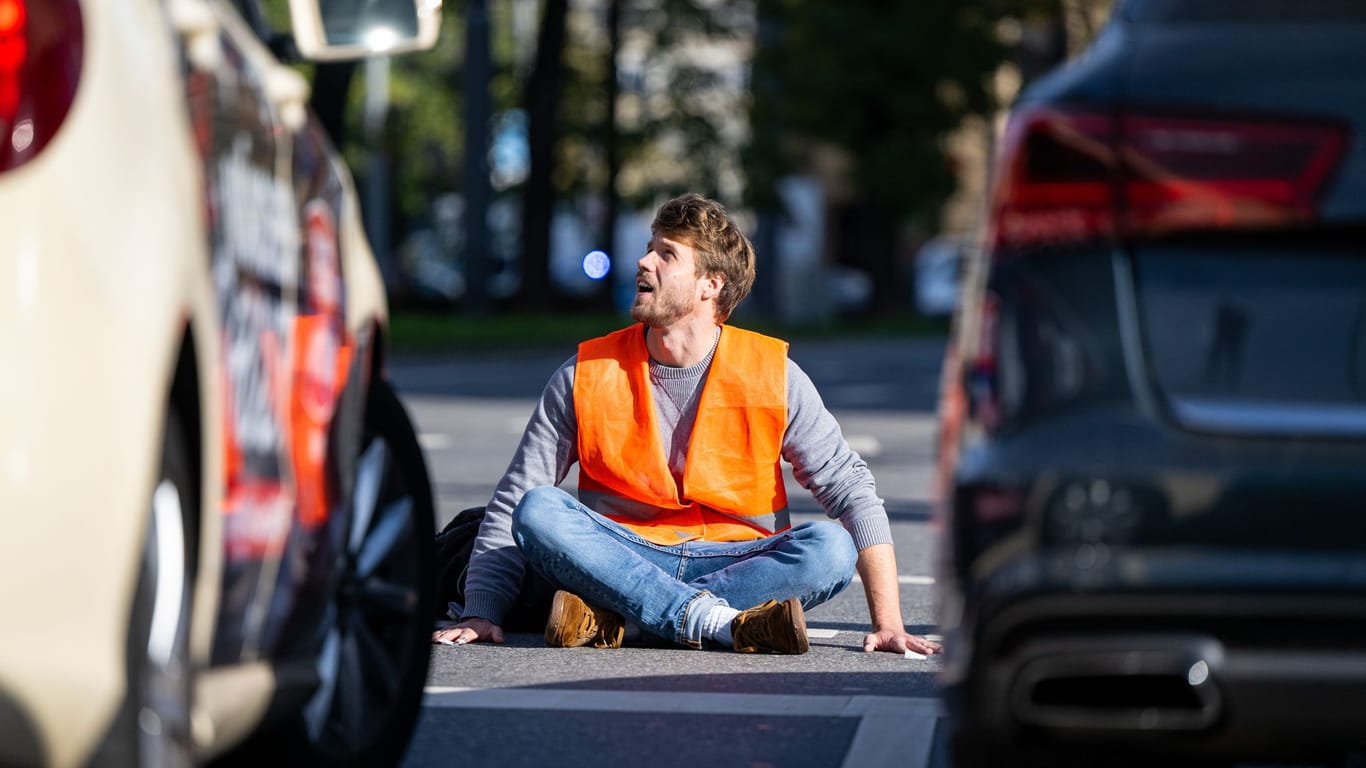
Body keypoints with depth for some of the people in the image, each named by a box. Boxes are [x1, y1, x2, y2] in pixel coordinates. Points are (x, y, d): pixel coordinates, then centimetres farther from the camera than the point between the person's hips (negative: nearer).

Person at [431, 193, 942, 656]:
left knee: (831, 548, -29)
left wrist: (887, 621, -12)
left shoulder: (773, 375, -2)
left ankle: (614, 616, -32)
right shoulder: (586, 376, 0)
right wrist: (480, 615, -13)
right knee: (538, 511, -28)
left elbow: (852, 491, -3)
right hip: (622, 556, 0)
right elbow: (511, 504, 0)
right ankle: (724, 623, -36)